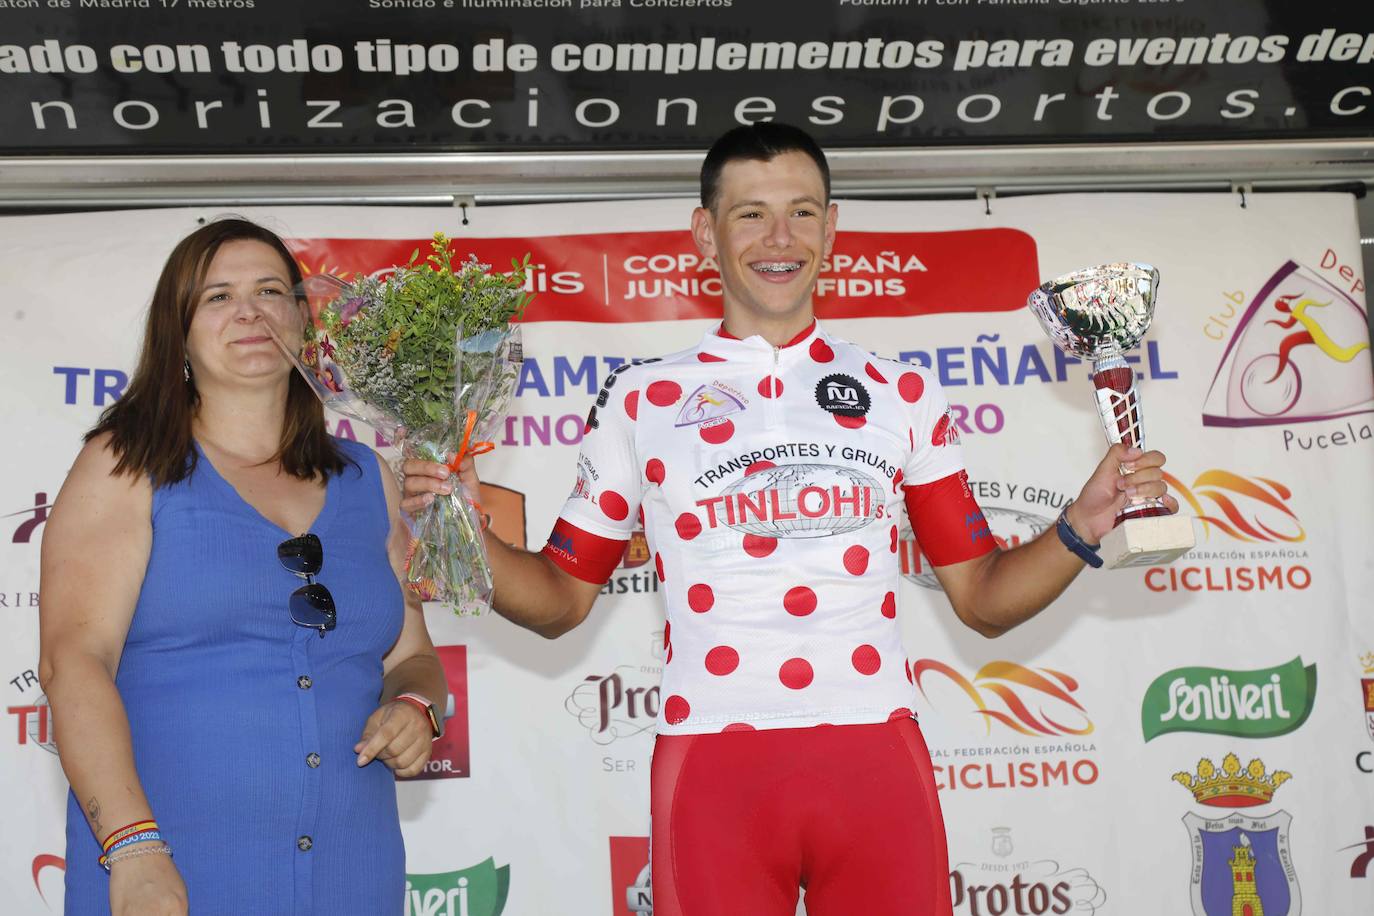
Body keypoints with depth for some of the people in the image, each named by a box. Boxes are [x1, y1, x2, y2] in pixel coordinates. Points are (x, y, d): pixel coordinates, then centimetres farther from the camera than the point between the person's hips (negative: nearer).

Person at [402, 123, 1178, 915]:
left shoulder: (904, 395, 11)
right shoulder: (640, 400, 8)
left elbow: (982, 598, 13)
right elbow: (560, 599, 11)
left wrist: (1081, 528, -4)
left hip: (877, 759, 1)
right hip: (712, 763, -1)